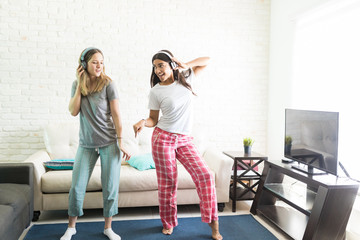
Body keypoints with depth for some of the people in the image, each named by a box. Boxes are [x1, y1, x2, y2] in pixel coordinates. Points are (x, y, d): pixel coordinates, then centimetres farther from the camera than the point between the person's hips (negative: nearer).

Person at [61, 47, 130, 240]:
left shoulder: (108, 84, -7)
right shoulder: (77, 84, 4)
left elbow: (116, 114, -7)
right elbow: (73, 112, -6)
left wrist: (120, 142, -8)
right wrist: (80, 85, -10)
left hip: (109, 143, -2)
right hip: (86, 144, 3)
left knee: (111, 187, 3)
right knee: (77, 187, 5)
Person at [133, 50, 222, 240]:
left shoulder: (185, 78, 5)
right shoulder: (156, 91, -2)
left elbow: (206, 60, 14)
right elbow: (153, 119, 2)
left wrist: (185, 65, 0)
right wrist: (143, 122, -20)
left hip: (184, 140, 3)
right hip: (163, 138, -2)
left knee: (204, 176, -6)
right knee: (167, 182, 4)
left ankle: (213, 222, 8)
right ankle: (168, 222, 25)